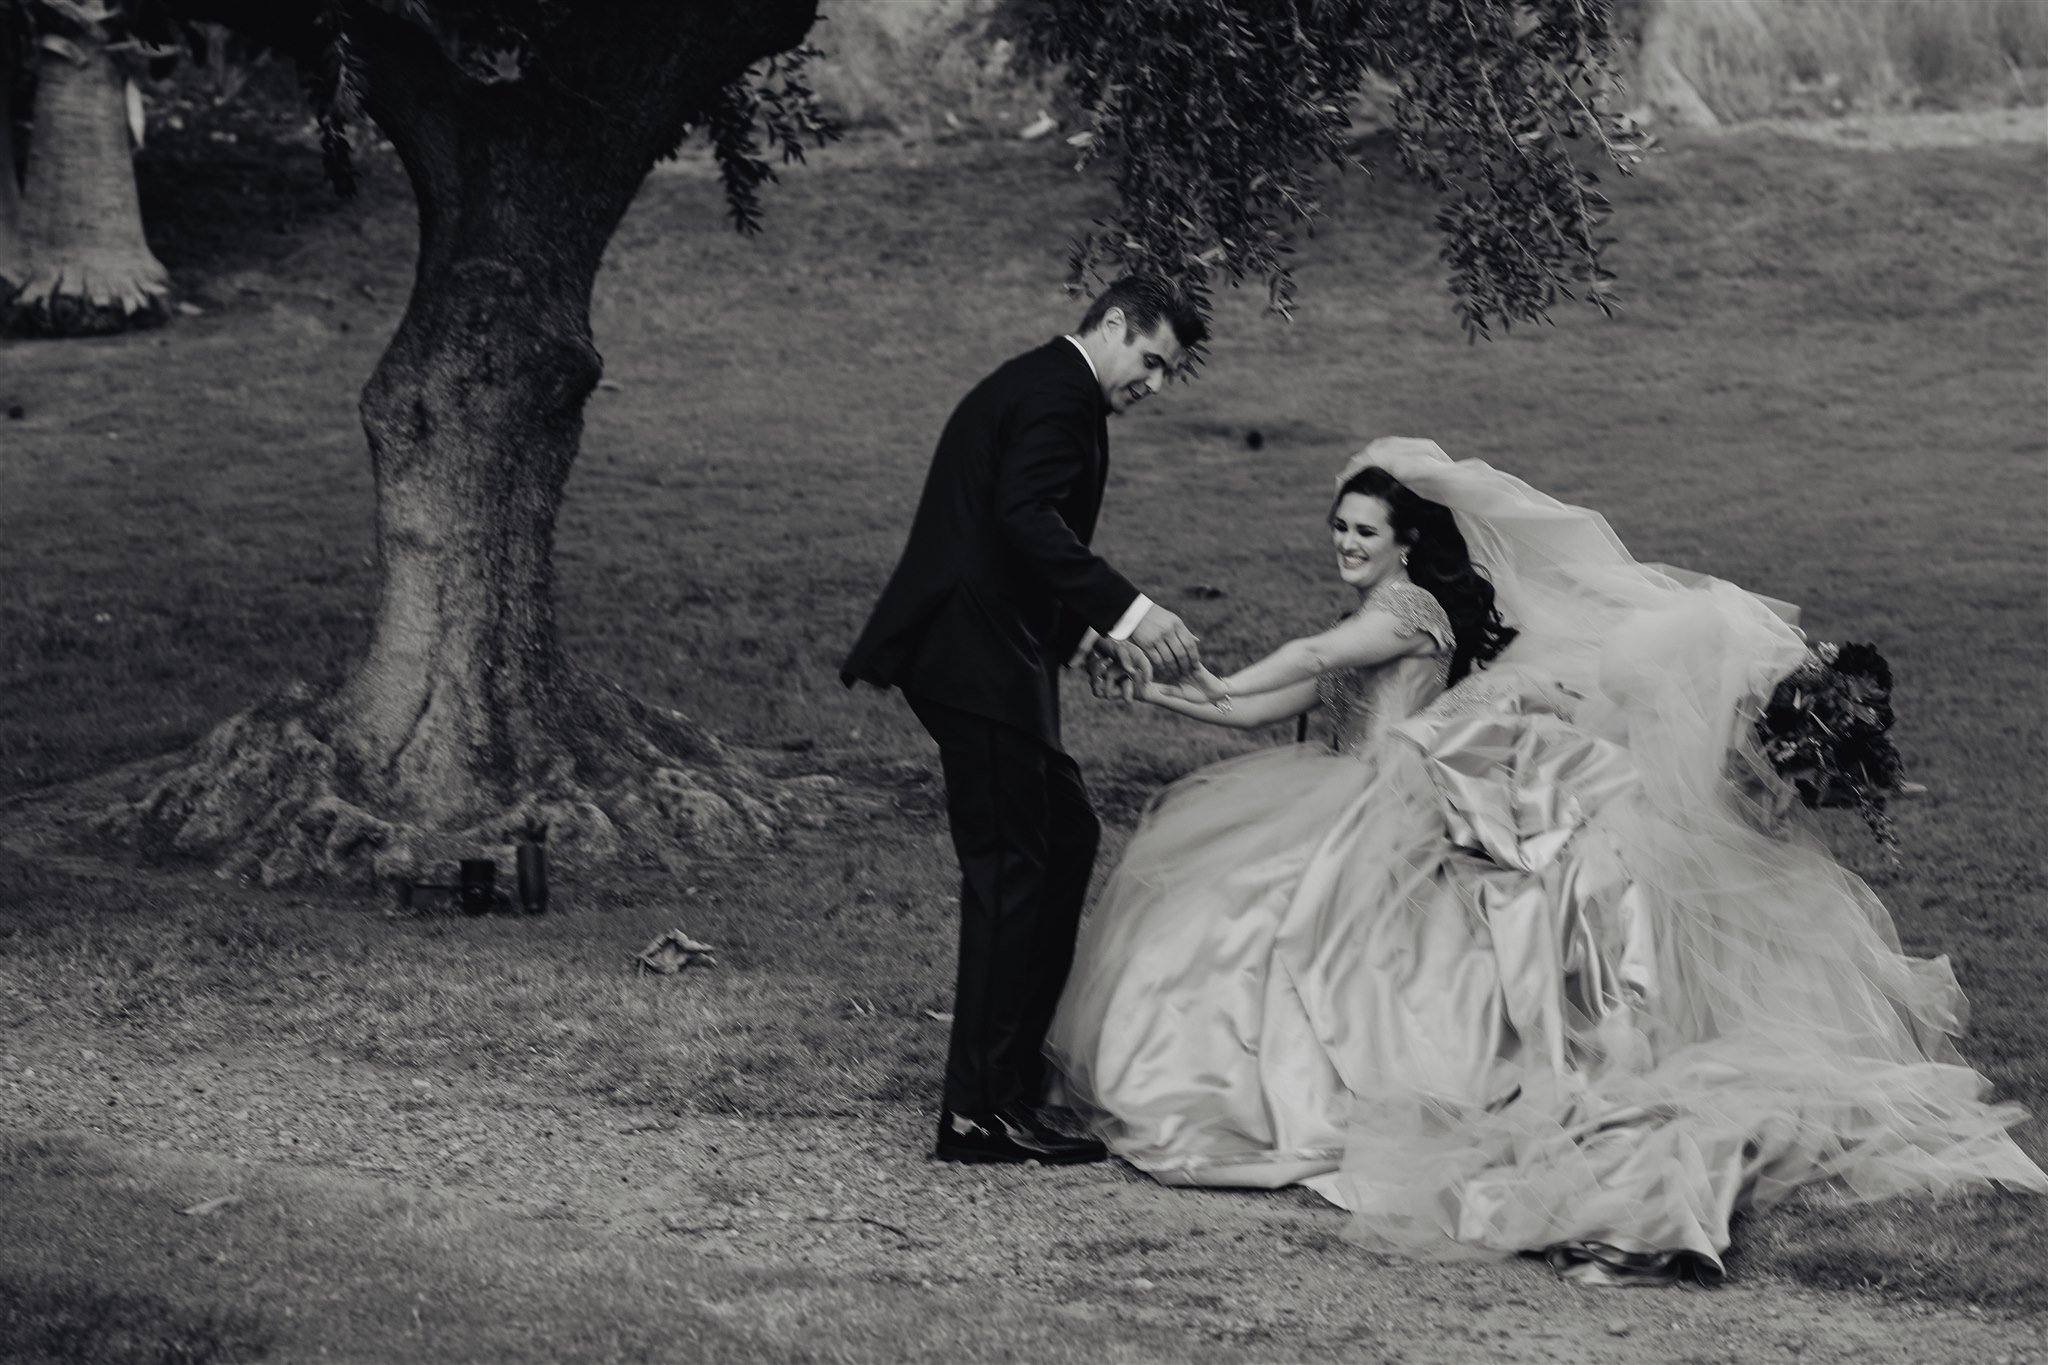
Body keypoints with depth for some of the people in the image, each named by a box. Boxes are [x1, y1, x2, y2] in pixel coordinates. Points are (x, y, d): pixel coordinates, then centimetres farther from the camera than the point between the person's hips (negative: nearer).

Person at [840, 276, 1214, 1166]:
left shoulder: (1037, 386, 23)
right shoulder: (1057, 394, -9)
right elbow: (1025, 518, -25)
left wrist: (1093, 633, 19)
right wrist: (1128, 610, -30)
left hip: (977, 652, 11)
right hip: (981, 662, -11)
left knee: (1064, 837, 16)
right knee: (1010, 867, -9)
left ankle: (1018, 1052, 22)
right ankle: (981, 1112, -9)